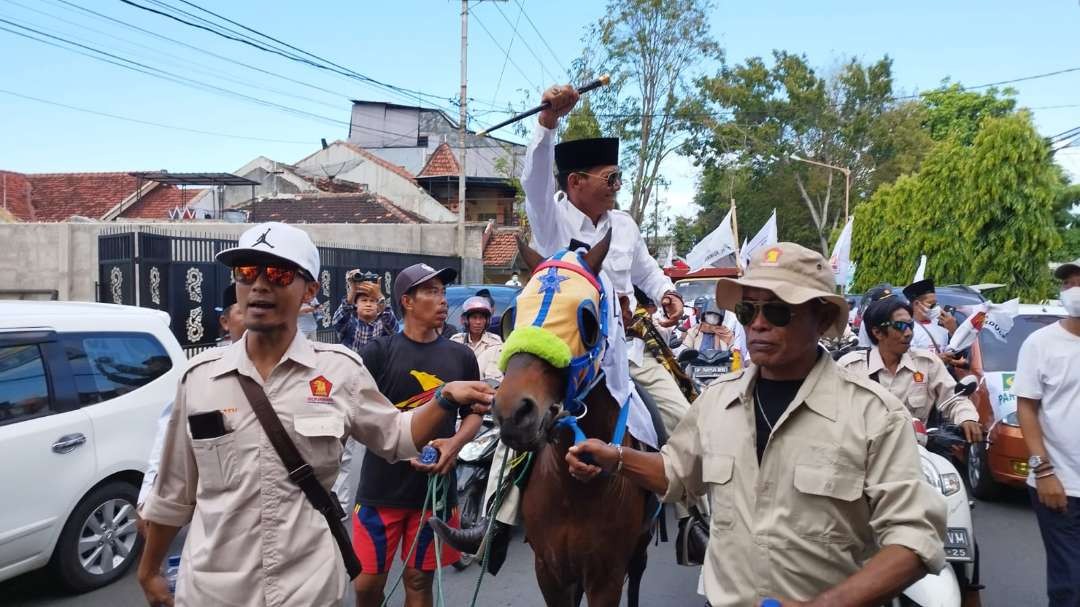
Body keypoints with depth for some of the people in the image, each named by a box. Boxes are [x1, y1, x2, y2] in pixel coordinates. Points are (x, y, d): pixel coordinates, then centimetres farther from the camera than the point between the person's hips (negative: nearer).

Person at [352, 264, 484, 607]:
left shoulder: (461, 356, 5)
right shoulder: (379, 352, -4)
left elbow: (475, 414, 11)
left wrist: (455, 443, -9)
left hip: (437, 485, 2)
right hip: (382, 487, -2)